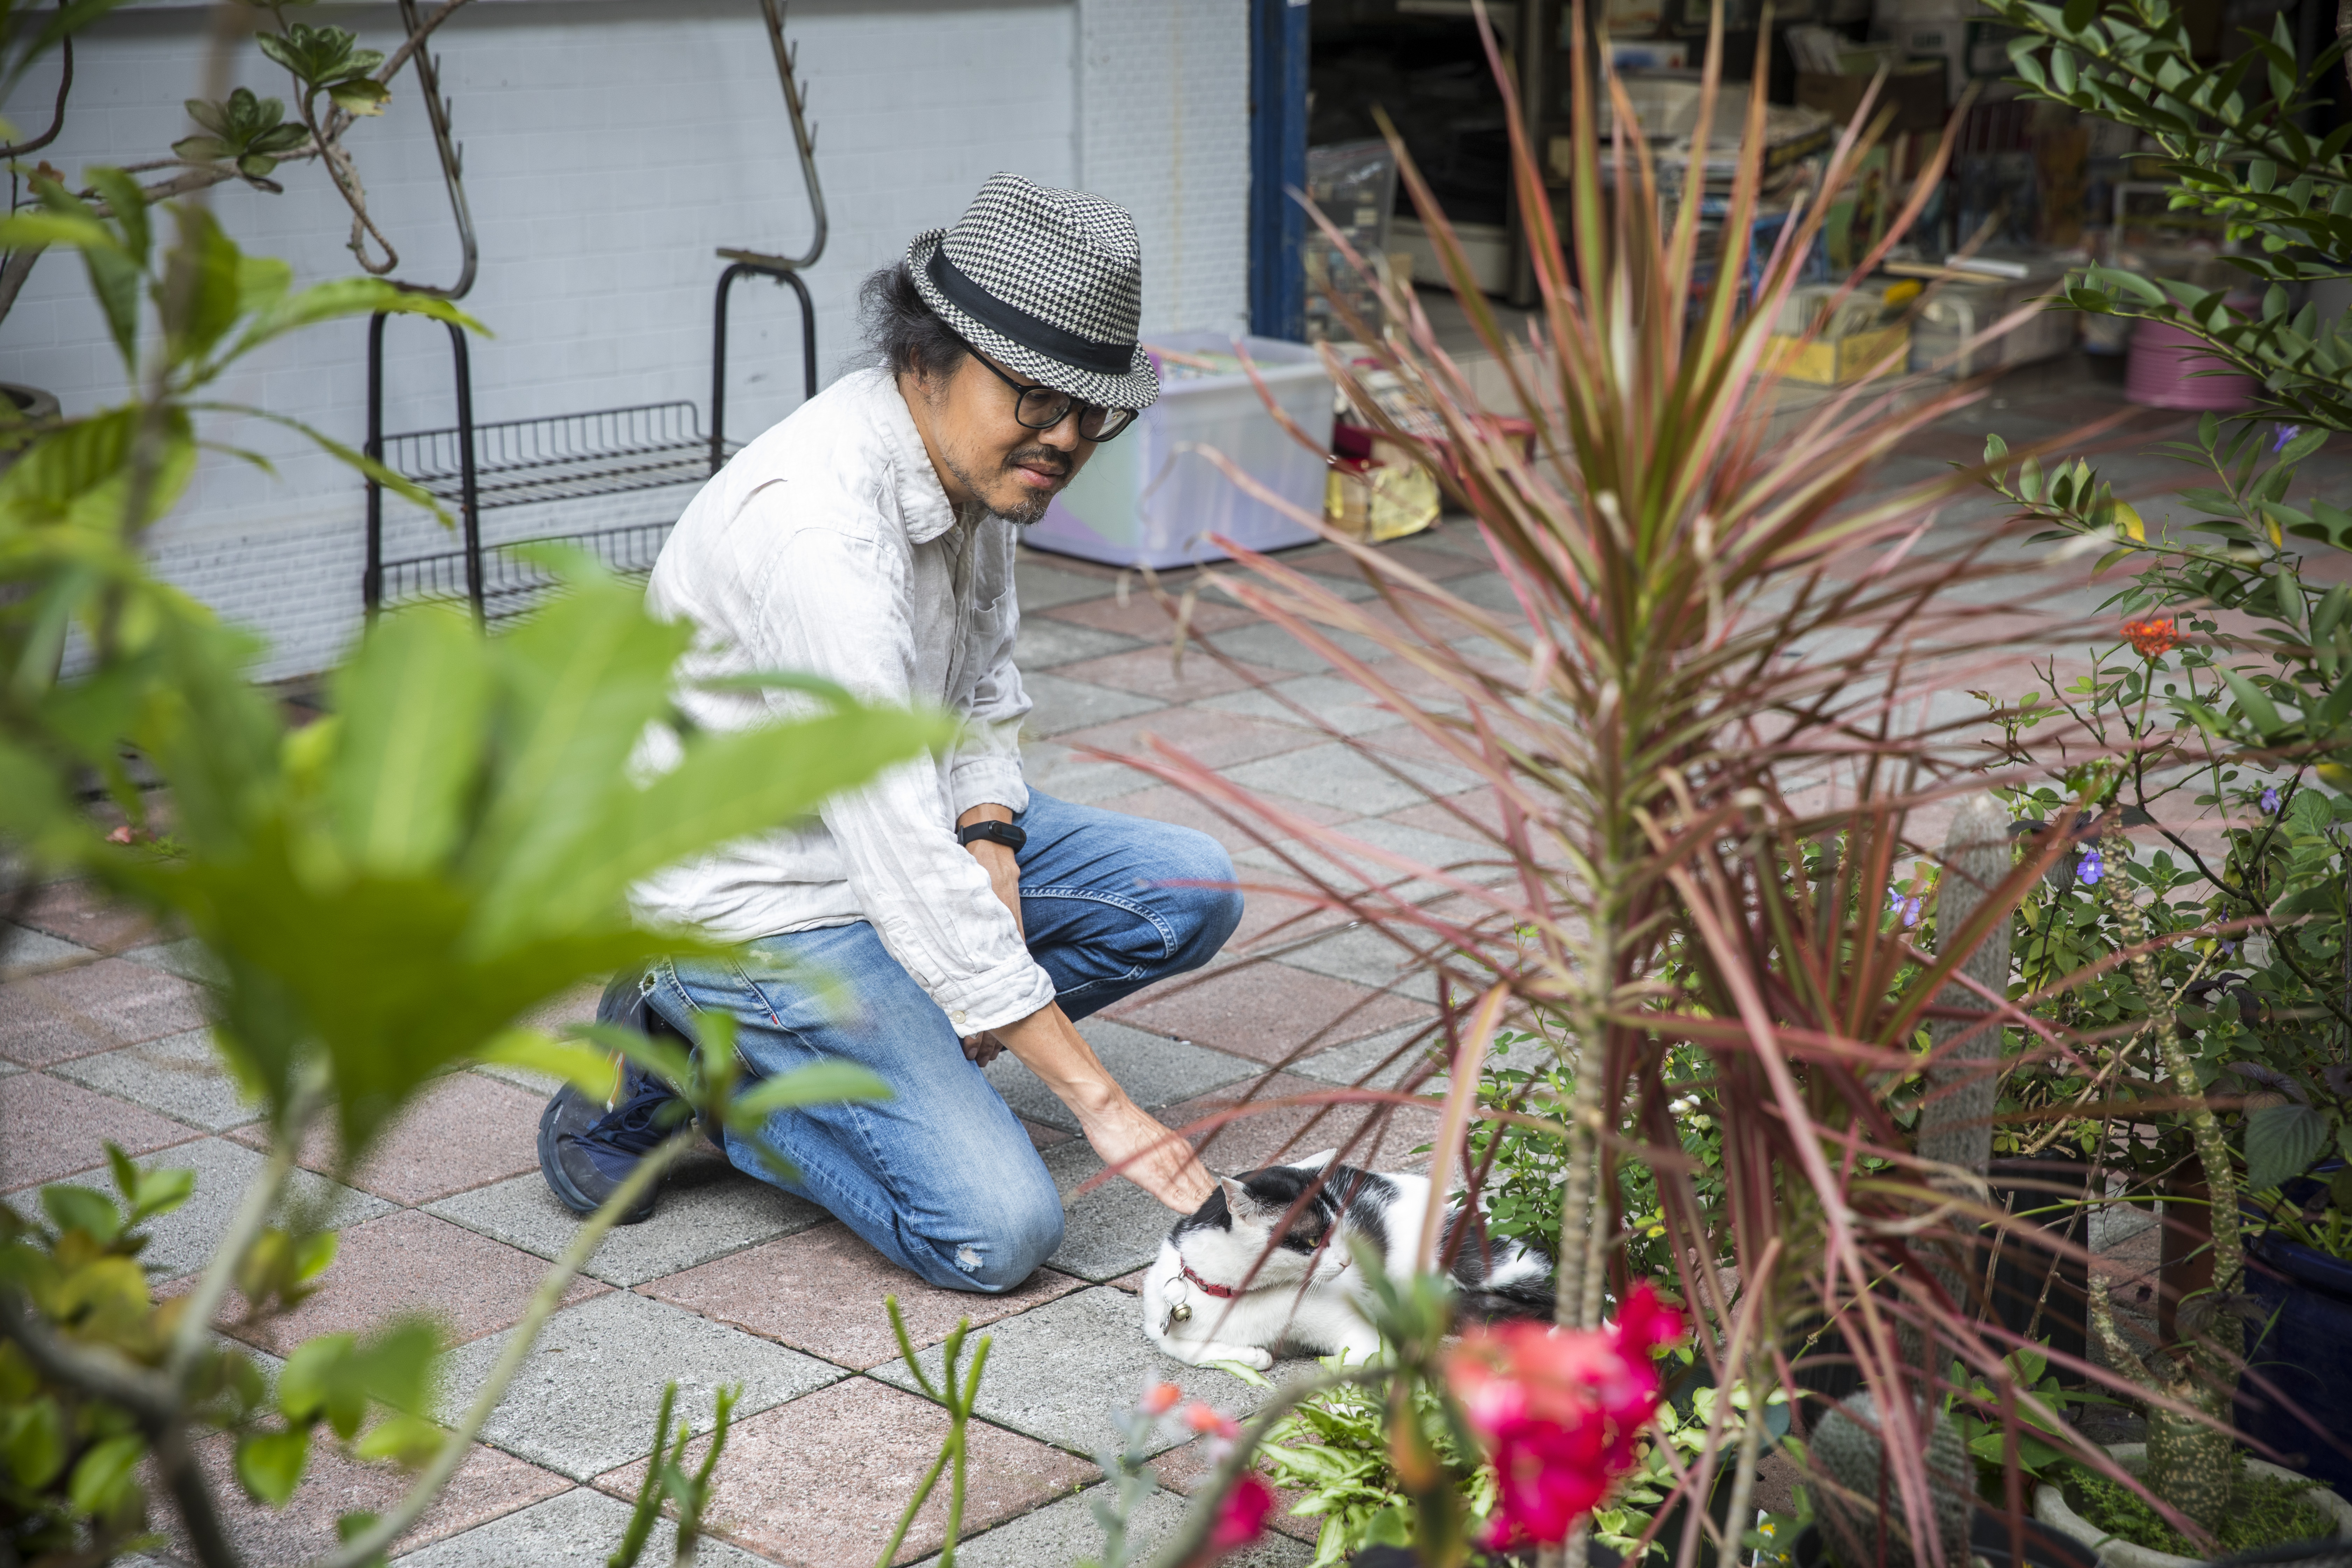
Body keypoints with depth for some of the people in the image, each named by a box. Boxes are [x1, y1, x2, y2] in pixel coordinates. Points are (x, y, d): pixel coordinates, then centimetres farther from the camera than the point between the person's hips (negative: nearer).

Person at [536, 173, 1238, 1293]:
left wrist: (989, 843, -8)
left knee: (1191, 892, 0)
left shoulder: (980, 456, -3)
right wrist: (1098, 1100, -31)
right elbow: (904, 866, -34)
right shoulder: (817, 525, -32)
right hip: (755, 895, -9)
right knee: (999, 1231, -18)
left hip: (903, 831, 9)